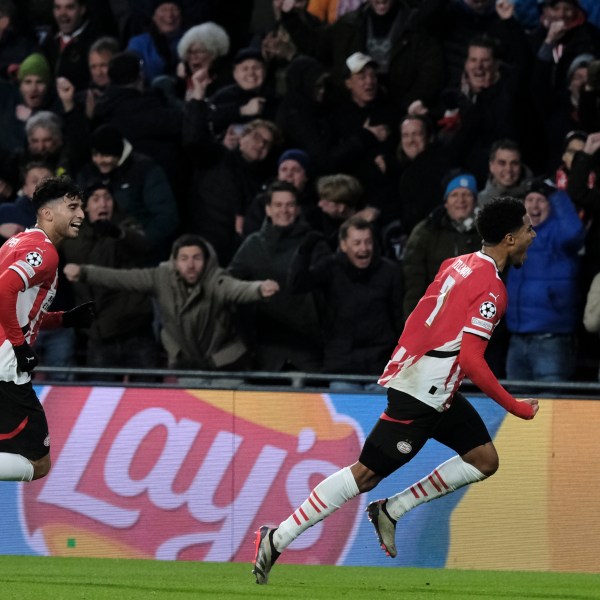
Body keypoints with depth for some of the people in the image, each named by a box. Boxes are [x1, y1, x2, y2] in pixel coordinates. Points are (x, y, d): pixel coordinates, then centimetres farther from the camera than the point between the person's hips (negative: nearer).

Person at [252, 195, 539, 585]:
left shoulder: (460, 264, 8)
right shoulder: (491, 289, -19)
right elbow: (471, 359, -24)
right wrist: (514, 407, -17)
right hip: (421, 393, -10)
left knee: (484, 460, 10)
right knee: (366, 473, -6)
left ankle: (390, 511, 12)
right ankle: (278, 539, -1)